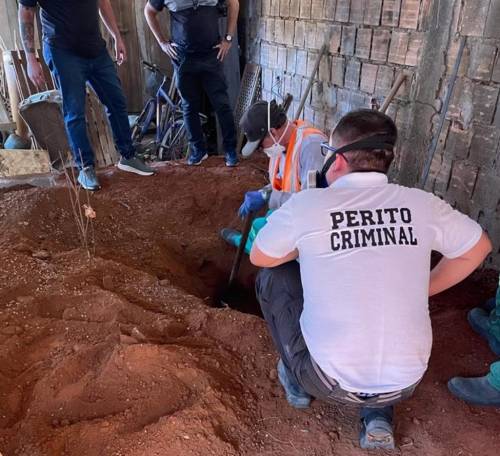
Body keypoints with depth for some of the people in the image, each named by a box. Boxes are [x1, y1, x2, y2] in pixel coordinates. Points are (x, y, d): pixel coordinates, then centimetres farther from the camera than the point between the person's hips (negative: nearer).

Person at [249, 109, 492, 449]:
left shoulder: (308, 204, -15)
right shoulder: (421, 204, -5)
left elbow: (259, 257, 3)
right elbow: (478, 247, 13)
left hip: (330, 381, -3)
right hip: (405, 384, 4)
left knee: (273, 277, 14)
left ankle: (298, 383, 27)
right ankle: (379, 416, 20)